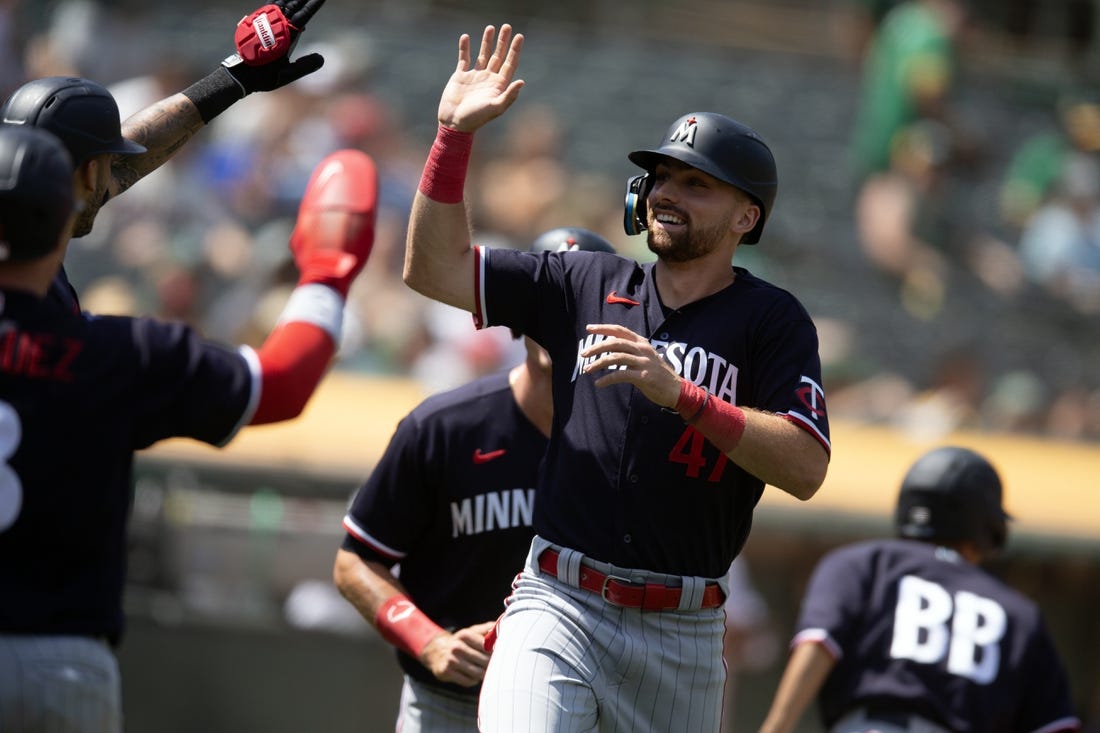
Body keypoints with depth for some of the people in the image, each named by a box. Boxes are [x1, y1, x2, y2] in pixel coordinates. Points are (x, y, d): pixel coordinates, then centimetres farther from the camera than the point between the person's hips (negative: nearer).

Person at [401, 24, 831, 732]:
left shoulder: (771, 320, 1)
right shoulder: (586, 284, 12)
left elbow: (806, 469, -12)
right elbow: (434, 269, 12)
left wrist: (680, 394, -22)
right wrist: (455, 134, 2)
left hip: (684, 633, -1)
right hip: (560, 608, 1)